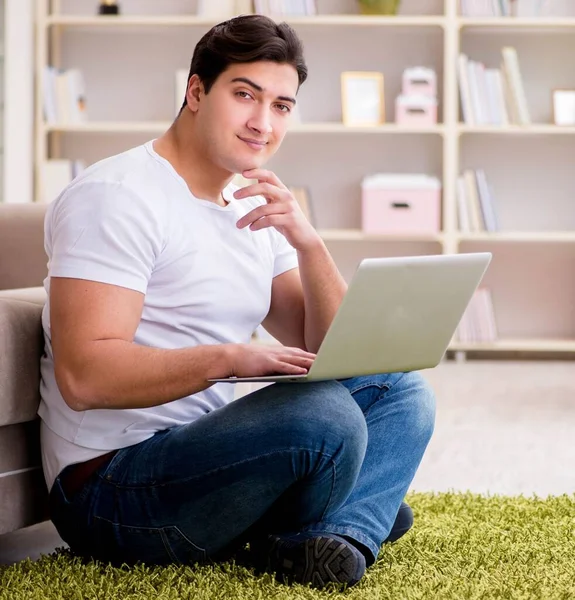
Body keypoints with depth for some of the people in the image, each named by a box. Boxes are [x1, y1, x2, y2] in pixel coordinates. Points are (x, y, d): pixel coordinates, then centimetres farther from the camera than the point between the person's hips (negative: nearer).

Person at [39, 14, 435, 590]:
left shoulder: (256, 212, 14)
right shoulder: (116, 197, -13)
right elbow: (84, 376, -23)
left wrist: (307, 243, -8)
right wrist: (228, 358, -34)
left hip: (210, 449, 10)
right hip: (111, 488, -9)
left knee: (398, 386, 4)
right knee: (323, 414, -31)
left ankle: (342, 535, -20)